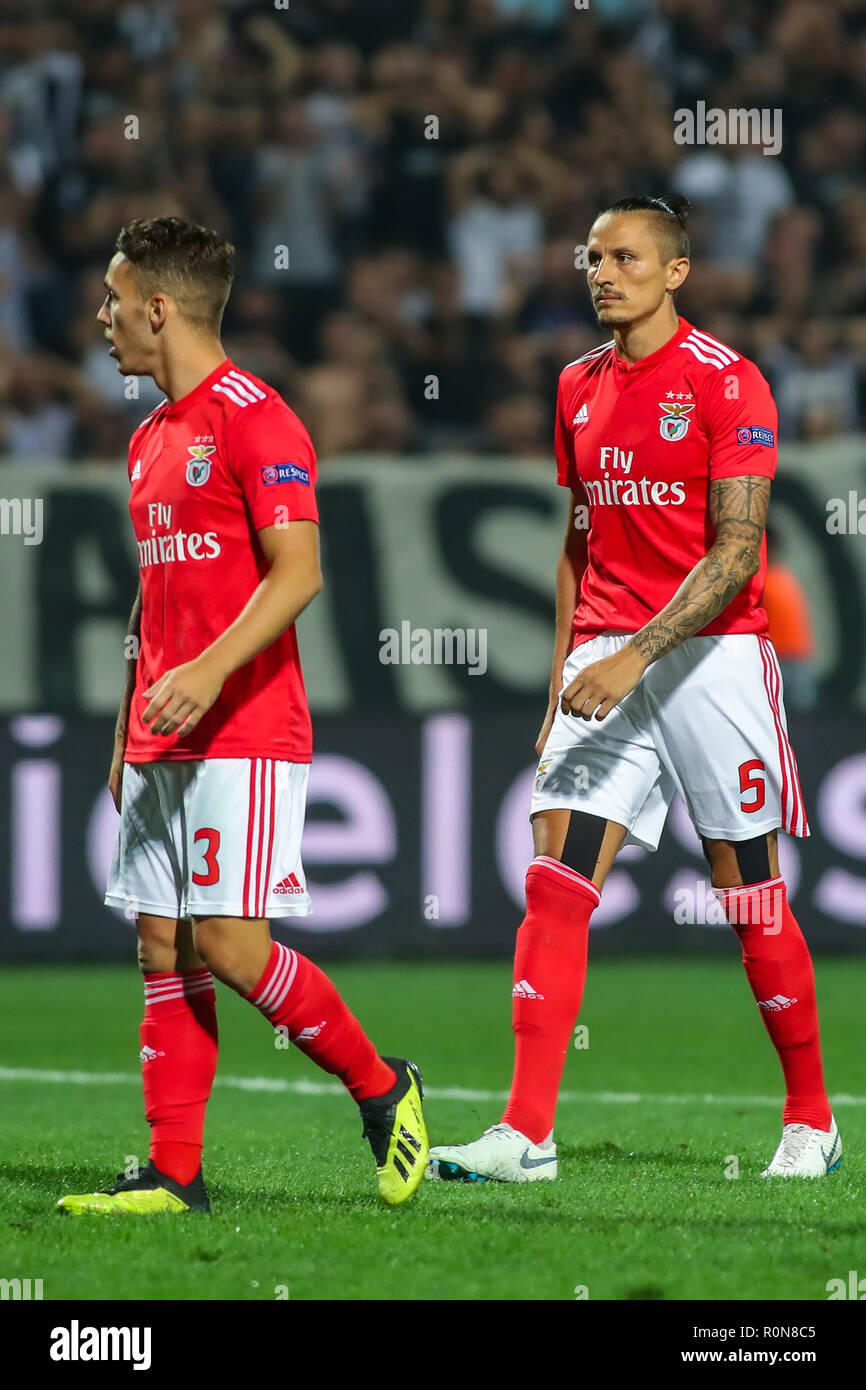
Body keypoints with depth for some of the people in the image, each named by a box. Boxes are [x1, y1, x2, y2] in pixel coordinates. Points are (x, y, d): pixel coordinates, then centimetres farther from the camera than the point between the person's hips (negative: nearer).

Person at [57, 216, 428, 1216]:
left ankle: (381, 1088, 5)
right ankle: (173, 1173, 5)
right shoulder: (151, 438, 18)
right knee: (163, 948, 4)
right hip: (162, 744, 9)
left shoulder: (254, 420, -10)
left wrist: (211, 668, -29)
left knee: (230, 944, -13)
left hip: (245, 737, -9)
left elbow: (297, 572, -18)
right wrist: (127, 732, 21)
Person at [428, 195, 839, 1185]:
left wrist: (635, 656, -22)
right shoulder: (581, 387, 12)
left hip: (710, 653, -5)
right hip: (604, 659, 5)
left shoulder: (726, 382, -8)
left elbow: (737, 550, -14)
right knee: (555, 880, -7)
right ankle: (526, 1133, -11)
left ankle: (811, 1120, 17)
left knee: (751, 898, 1)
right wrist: (563, 679, 15)